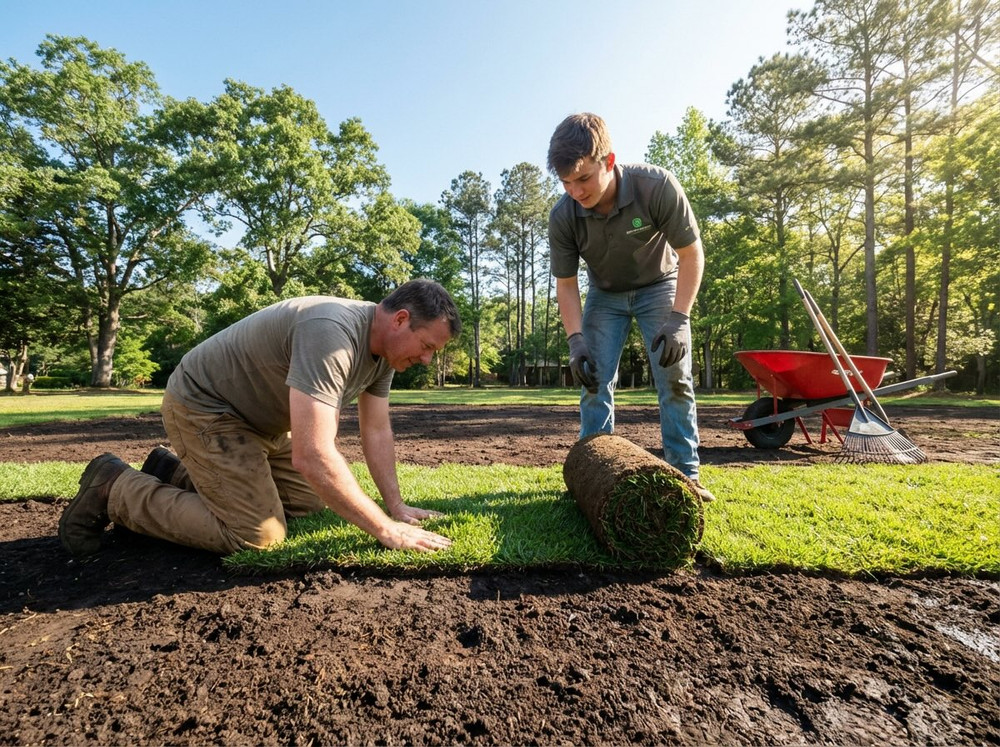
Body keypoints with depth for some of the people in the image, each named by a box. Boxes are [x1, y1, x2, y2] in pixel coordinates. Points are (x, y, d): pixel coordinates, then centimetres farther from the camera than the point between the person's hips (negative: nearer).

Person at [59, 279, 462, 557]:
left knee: (310, 502, 12)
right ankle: (114, 489, 5)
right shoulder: (331, 335, -36)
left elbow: (377, 433, -1)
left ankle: (176, 474, 25)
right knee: (258, 535, -14)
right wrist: (385, 529, -34)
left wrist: (396, 506, -5)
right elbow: (312, 456, -41)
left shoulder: (384, 345, -6)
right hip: (203, 405, -9)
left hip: (259, 417, 9)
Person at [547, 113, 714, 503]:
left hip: (659, 286, -1)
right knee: (594, 381, -5)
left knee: (675, 379, -8)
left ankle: (685, 473, 2)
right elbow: (565, 283, -13)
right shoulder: (562, 216, -24)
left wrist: (678, 320, -29)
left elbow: (691, 254, -20)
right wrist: (576, 342, -23)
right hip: (605, 295, 2)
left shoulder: (657, 186, -30)